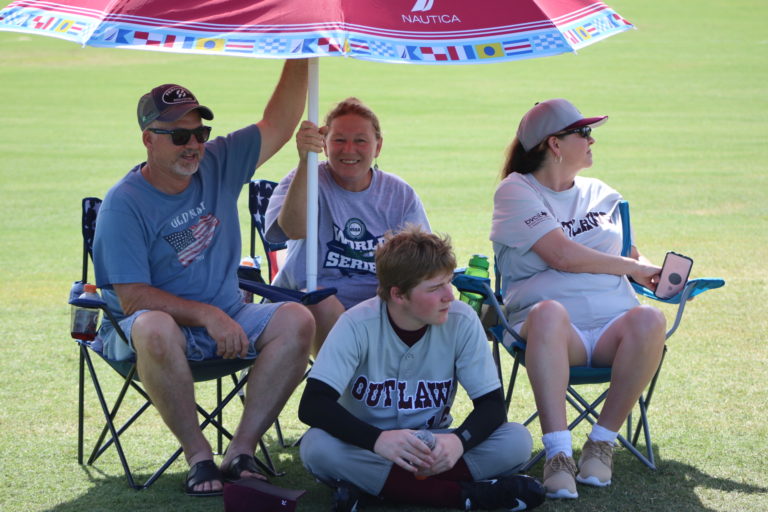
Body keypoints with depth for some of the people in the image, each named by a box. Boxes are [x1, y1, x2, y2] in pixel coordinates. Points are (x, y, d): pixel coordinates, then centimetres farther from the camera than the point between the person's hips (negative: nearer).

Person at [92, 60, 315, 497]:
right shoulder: (124, 204, -12)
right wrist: (207, 316, -24)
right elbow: (133, 298, -17)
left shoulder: (219, 165, 4)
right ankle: (198, 455, -25)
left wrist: (300, 59, -7)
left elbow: (278, 125, 5)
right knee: (155, 330, -40)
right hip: (164, 322, -5)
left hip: (227, 319, 5)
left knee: (296, 320, -21)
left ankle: (242, 450, -20)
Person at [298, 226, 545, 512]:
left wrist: (459, 440, -33)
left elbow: (492, 404, -10)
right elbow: (312, 405, -25)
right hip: (367, 450, -2)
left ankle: (370, 484, -27)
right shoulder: (358, 325, -17)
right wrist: (378, 439, -43)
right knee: (317, 446, -35)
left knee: (517, 440, -22)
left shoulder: (462, 322, -11)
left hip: (433, 449, 2)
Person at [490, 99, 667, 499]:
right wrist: (631, 268, 0)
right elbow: (562, 256, -8)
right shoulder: (516, 192, 4)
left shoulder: (600, 194, 22)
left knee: (648, 320, -32)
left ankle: (602, 443, -20)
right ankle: (558, 454, -41)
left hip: (611, 330, 4)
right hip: (556, 331, -4)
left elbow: (632, 256, 28)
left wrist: (656, 277, 4)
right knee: (549, 312, -40)